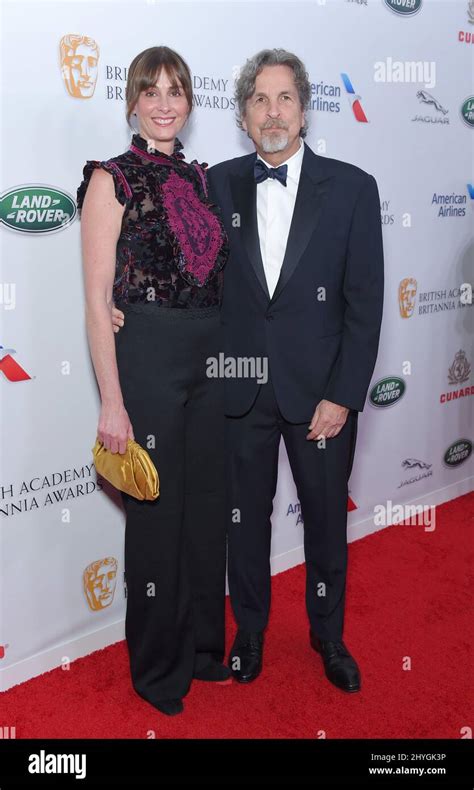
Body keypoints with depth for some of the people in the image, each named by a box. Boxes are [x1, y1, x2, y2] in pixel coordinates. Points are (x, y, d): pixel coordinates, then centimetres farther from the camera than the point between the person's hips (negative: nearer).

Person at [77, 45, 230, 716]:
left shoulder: (201, 177, 12)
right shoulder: (111, 179, -6)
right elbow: (97, 301, -10)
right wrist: (112, 403, -15)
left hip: (212, 358, 6)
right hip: (146, 358, -6)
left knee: (207, 505, 14)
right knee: (157, 512, 5)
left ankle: (203, 646, 36)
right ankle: (158, 667, 28)